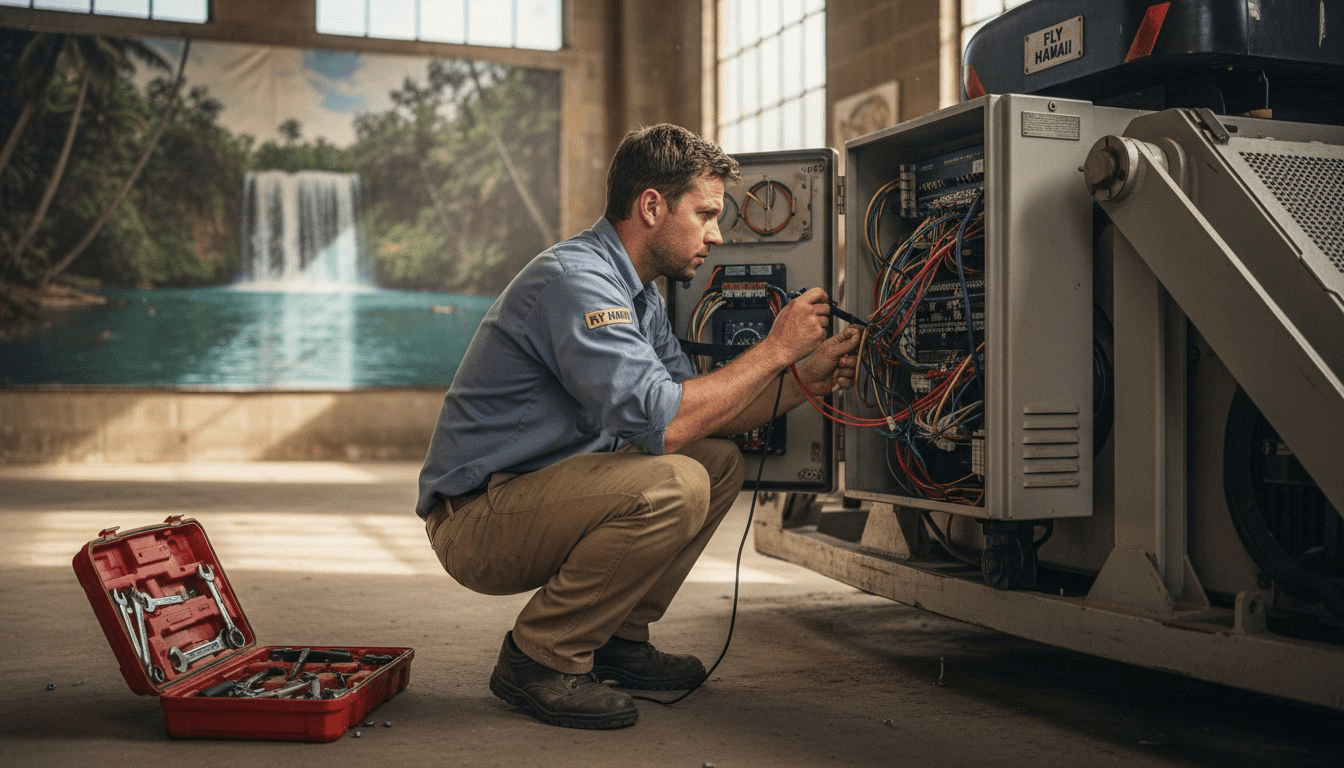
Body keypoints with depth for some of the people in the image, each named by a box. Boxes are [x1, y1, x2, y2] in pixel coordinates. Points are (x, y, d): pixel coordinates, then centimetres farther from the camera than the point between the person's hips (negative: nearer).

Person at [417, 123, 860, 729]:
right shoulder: (574, 277, -21)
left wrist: (806, 379, 0)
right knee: (673, 486, -28)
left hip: (543, 490, 10)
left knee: (719, 460, 7)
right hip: (475, 519, -10)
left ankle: (615, 638, 11)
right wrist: (775, 350, -21)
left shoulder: (637, 292, 12)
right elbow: (657, 421, -30)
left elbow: (694, 412, 10)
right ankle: (539, 657, -10)